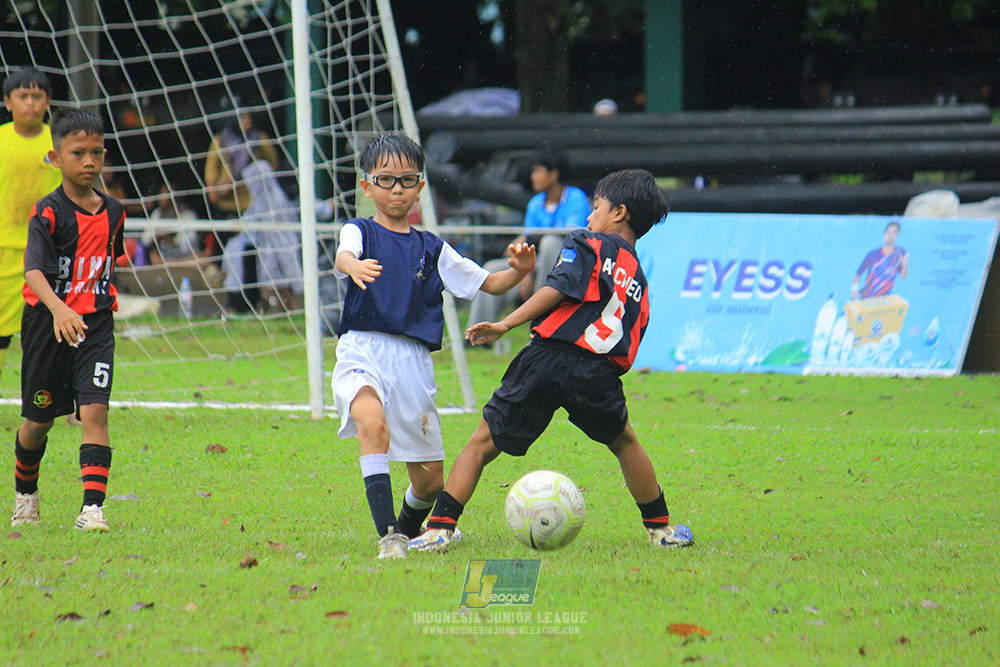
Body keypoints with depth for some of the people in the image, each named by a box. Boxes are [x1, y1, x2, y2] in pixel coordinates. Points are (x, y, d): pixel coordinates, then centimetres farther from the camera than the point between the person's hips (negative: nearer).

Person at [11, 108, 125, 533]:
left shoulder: (112, 211, 4)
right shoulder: (49, 212, -13)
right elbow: (34, 268, -26)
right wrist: (58, 309, -42)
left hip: (96, 323, 3)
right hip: (48, 323, -3)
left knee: (94, 410, -14)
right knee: (39, 419, 11)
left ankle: (92, 507, -18)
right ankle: (25, 493, 37)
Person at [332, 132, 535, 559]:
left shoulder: (432, 249, 17)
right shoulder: (361, 232, 6)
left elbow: (487, 283, 17)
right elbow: (344, 255, -18)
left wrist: (519, 271, -5)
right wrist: (354, 266, -43)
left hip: (414, 363, 4)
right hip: (363, 351, -4)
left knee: (430, 479, 6)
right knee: (373, 423, -36)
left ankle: (407, 529, 38)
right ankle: (387, 537, -37)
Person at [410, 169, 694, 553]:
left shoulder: (587, 245, 9)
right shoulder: (639, 282, 25)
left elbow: (558, 288, -9)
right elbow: (629, 349, 19)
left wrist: (505, 325, -12)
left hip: (548, 359, -4)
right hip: (598, 373, 4)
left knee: (482, 444, 6)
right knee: (624, 443, 30)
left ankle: (439, 527, -4)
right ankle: (659, 528, 33)